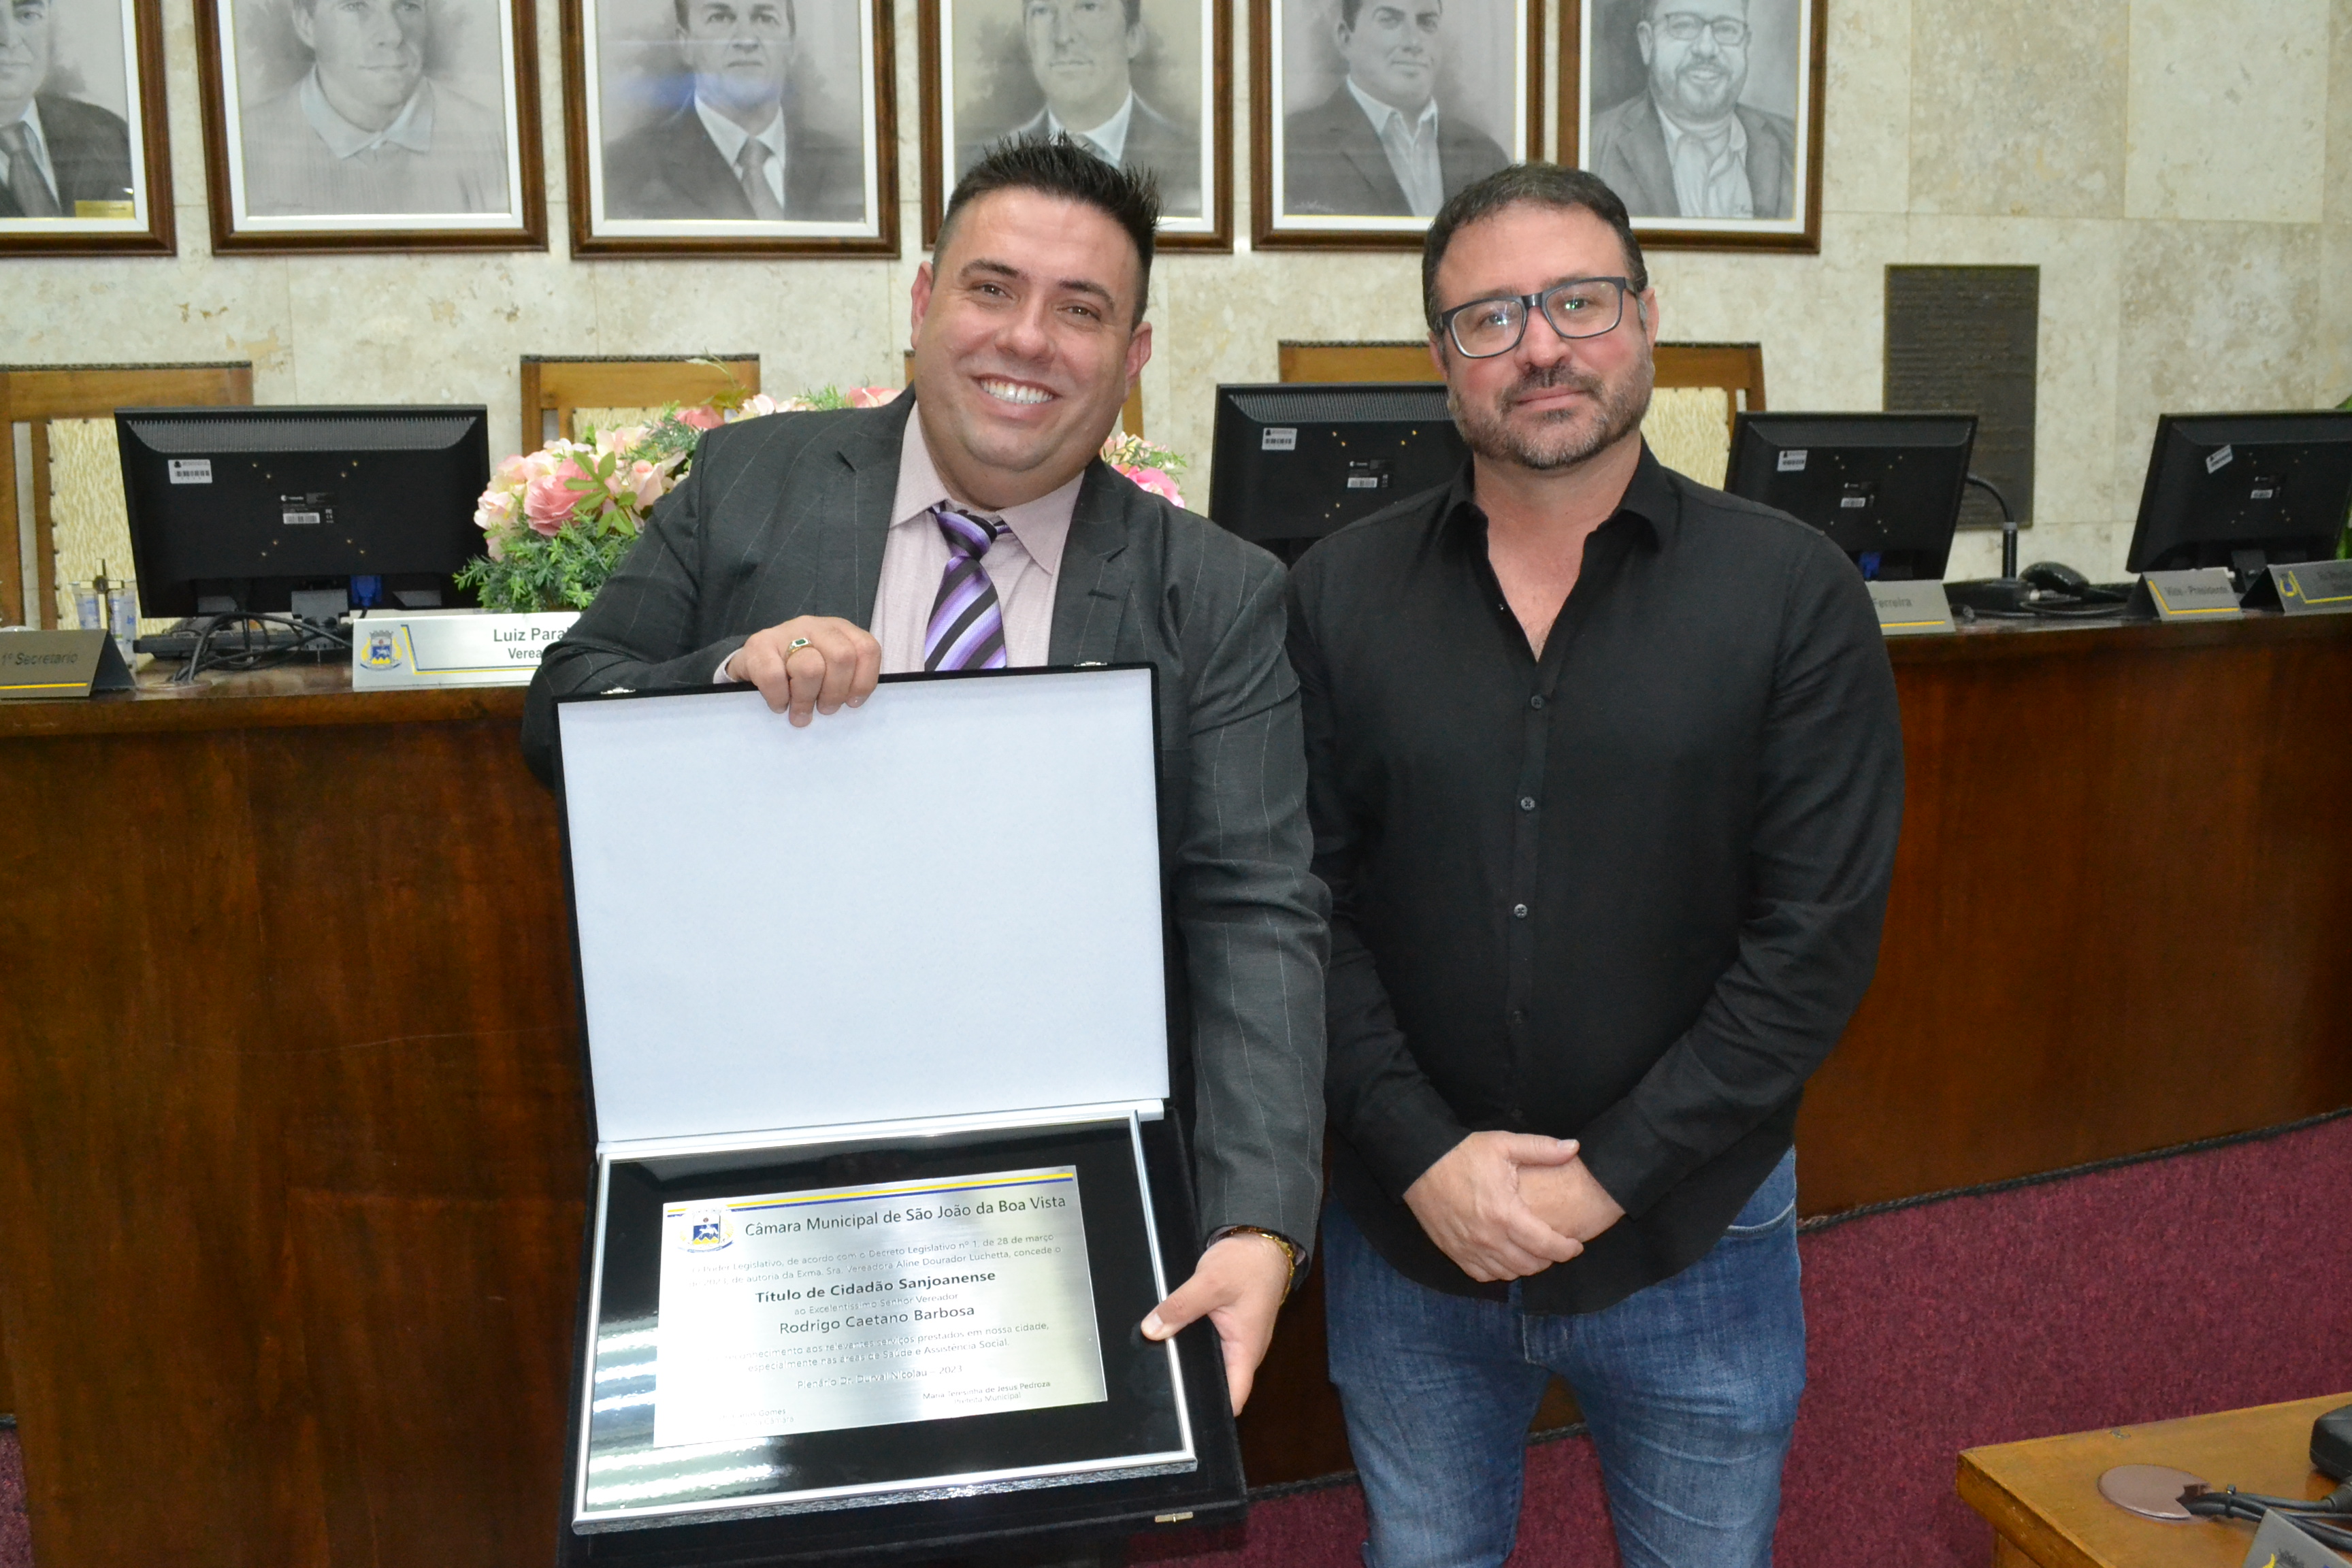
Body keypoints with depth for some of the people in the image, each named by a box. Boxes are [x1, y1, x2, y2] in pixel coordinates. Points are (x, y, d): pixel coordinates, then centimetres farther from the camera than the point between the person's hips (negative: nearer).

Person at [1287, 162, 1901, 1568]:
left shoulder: (1794, 594, -7)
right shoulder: (1339, 594, -2)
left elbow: (1820, 935, -11)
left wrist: (1607, 1176, -14)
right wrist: (1425, 1157, -13)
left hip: (1693, 1238, -1)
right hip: (1411, 1234, 2)